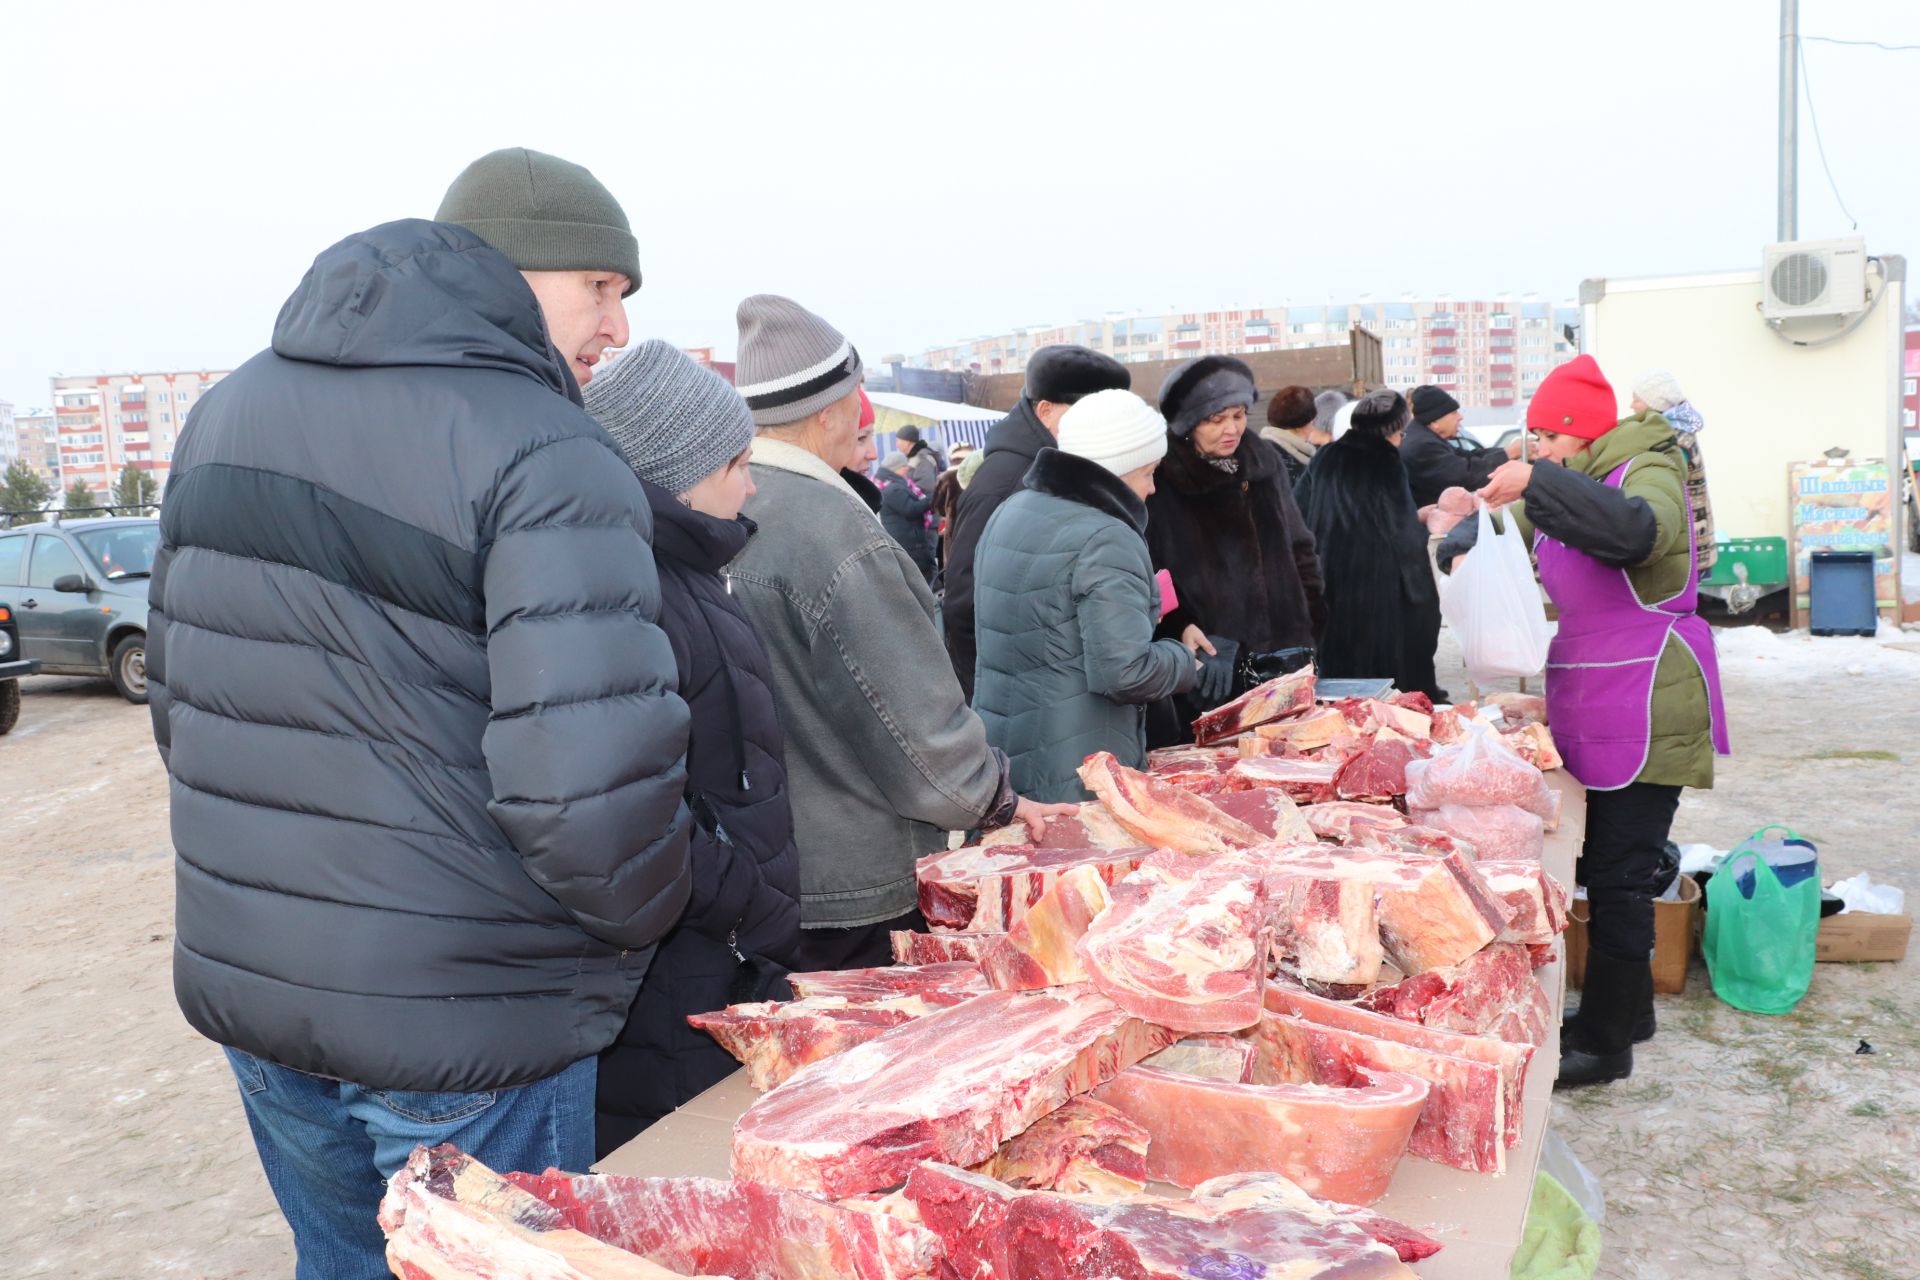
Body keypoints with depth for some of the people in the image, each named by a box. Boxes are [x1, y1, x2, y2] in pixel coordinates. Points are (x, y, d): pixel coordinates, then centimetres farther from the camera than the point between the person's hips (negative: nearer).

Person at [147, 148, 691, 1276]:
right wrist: (643, 919, -8)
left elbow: (181, 701, 12)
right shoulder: (549, 462, -20)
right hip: (459, 1020, -7)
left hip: (238, 978, 8)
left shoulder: (229, 412, 6)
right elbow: (588, 793, -29)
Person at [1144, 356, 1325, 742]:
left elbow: (1299, 550, 17)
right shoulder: (1159, 479, -6)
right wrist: (1181, 627, -21)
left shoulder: (1265, 461, 10)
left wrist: (1308, 632, 12)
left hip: (1280, 665, 5)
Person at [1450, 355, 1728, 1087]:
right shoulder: (1569, 489, 14)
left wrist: (1537, 482, -37)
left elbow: (1636, 530, -35)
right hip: (1590, 717, 9)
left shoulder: (1647, 473, -13)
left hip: (1645, 717, -9)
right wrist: (1466, 548, -4)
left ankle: (1607, 1043, 5)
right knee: (1602, 868, 17)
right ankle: (1627, 1007, 32)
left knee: (1619, 876, -4)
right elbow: (1504, 525, 19)